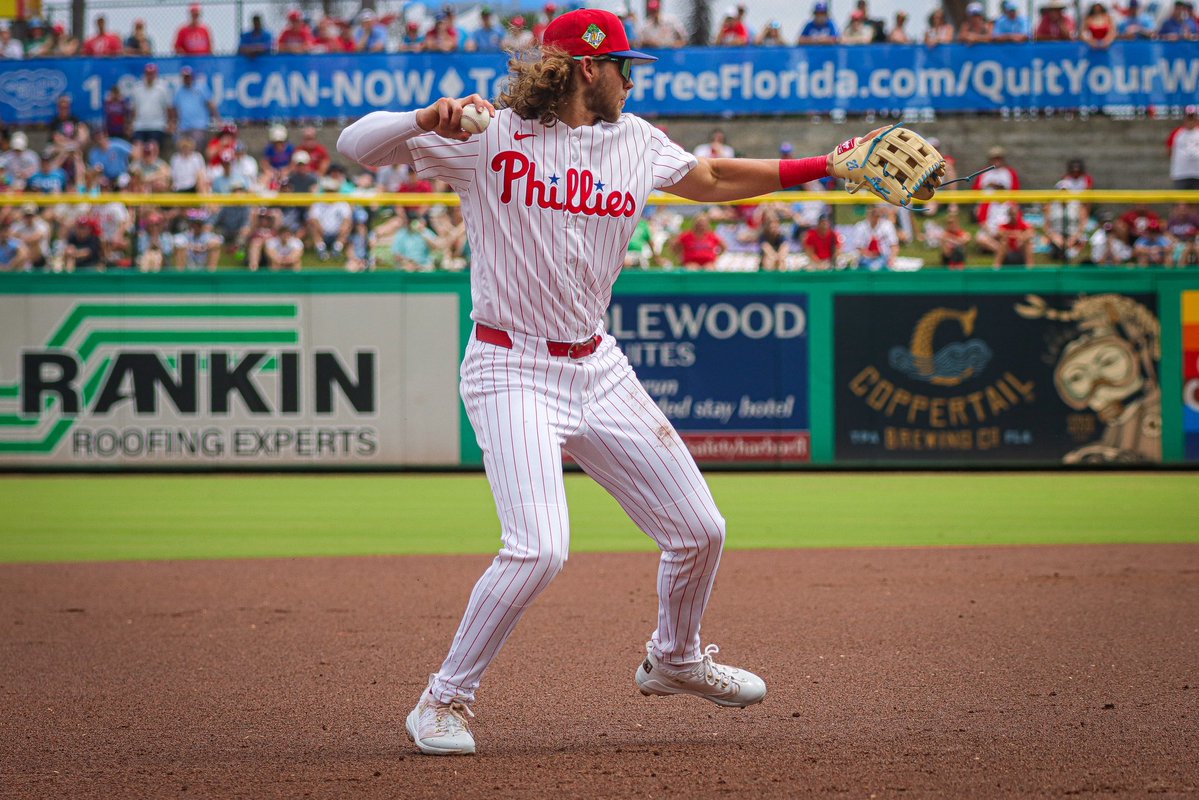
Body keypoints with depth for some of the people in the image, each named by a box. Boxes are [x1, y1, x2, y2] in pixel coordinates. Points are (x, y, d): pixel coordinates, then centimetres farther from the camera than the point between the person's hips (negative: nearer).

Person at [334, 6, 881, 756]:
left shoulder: (635, 142, 6)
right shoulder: (487, 137, -10)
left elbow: (712, 178, 23)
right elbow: (356, 146, -13)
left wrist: (824, 166, 17)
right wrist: (424, 121, -33)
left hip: (599, 370, 6)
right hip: (513, 372, -6)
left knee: (700, 530, 10)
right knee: (539, 549, -24)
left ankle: (674, 659, 40)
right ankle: (445, 700, -5)